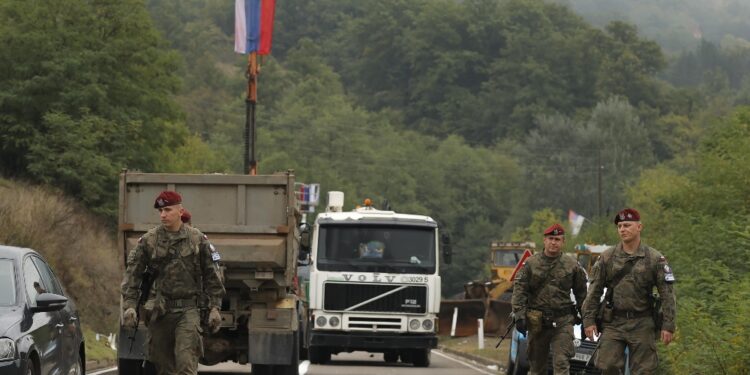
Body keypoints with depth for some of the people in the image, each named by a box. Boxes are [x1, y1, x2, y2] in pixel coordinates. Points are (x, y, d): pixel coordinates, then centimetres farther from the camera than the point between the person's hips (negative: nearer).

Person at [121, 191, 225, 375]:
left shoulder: (198, 240, 3)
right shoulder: (148, 241, 3)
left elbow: (211, 276, 7)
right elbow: (132, 275, 0)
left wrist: (215, 307, 3)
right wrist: (129, 305, -11)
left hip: (188, 310, -2)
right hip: (159, 311, 2)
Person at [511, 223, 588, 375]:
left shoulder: (572, 265, 5)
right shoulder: (531, 263, 3)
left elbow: (581, 294, 13)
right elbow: (519, 290, -2)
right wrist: (519, 315, -12)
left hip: (562, 322, -1)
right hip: (537, 322, 1)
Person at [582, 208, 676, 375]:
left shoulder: (655, 259, 0)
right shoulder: (607, 257, 5)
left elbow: (667, 294, -2)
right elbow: (594, 291, 7)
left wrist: (668, 325, -8)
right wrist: (589, 320, 0)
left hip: (642, 323, -1)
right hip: (613, 323, 1)